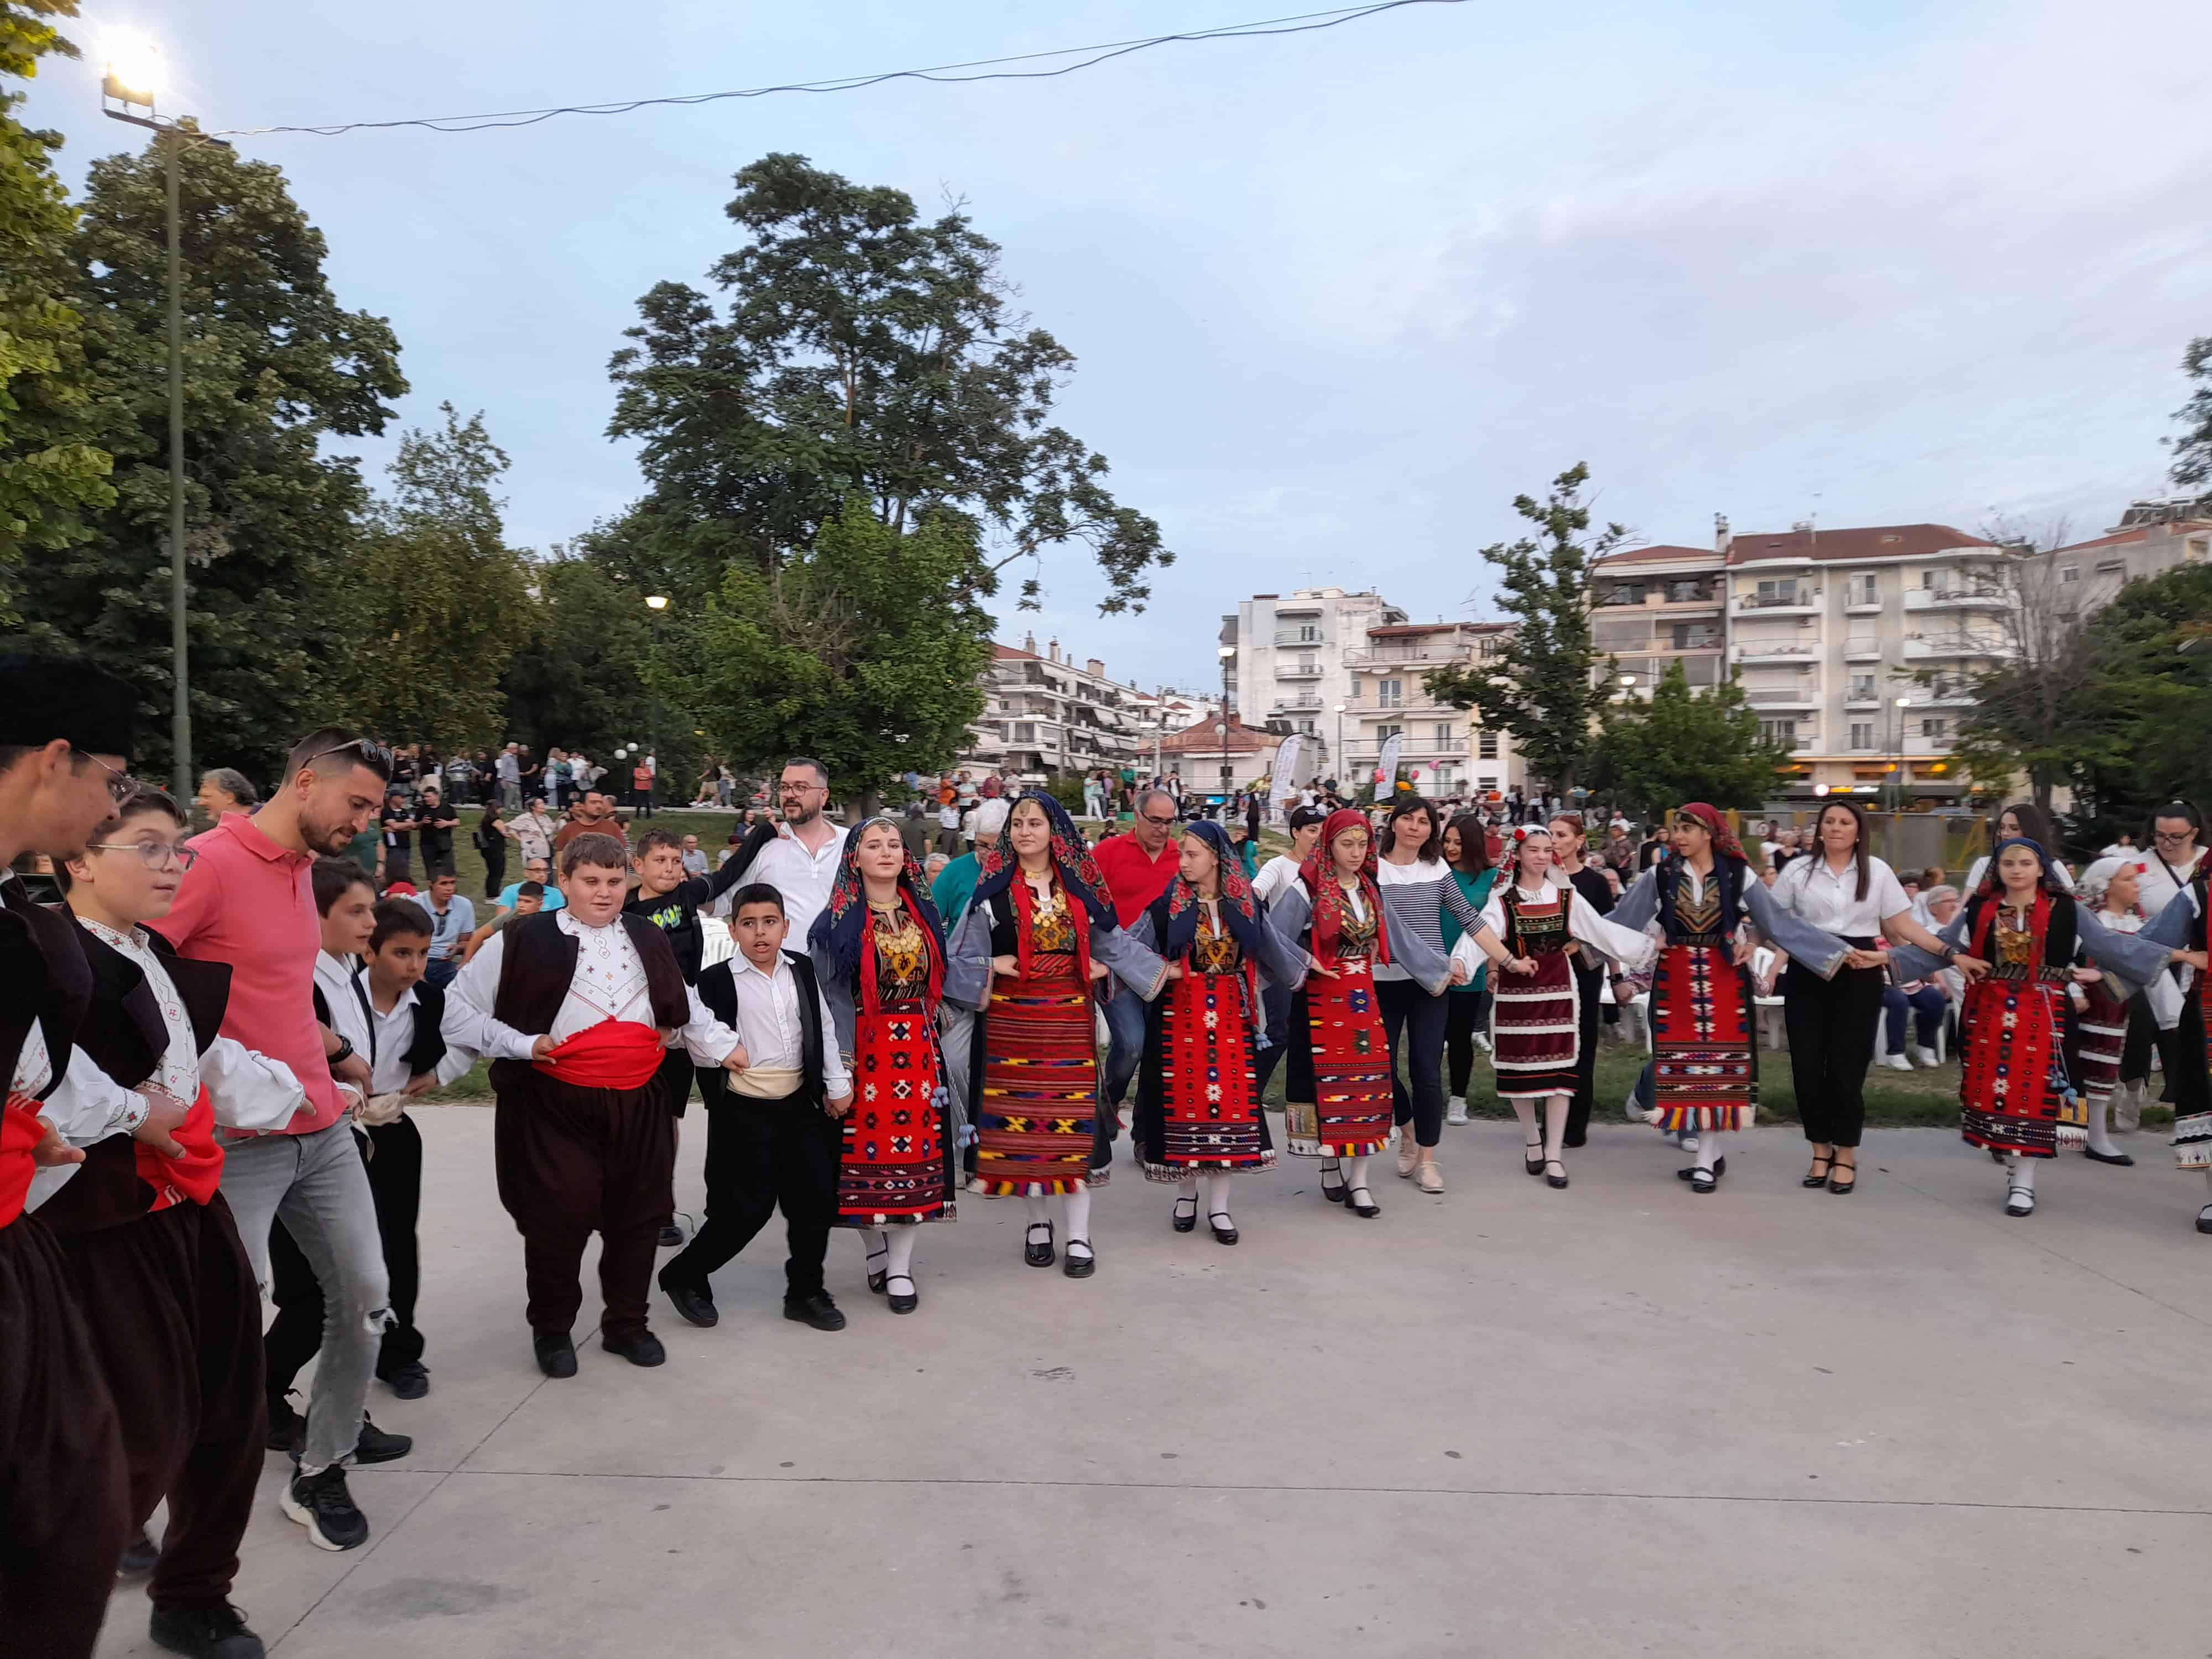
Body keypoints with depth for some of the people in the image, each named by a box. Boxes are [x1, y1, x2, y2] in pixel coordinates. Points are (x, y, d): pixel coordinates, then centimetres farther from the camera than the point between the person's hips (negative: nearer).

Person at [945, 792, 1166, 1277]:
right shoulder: (993, 888, 0)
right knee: (1021, 1116, 4)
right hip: (1012, 1017, -1)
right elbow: (963, 956, 2)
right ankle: (1038, 1221, 21)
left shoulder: (1079, 883, 7)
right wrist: (991, 967, -15)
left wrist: (1159, 970, 11)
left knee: (1075, 1117, 0)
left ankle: (1079, 1234, 7)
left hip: (1069, 1014, 1)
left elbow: (1110, 938, 15)